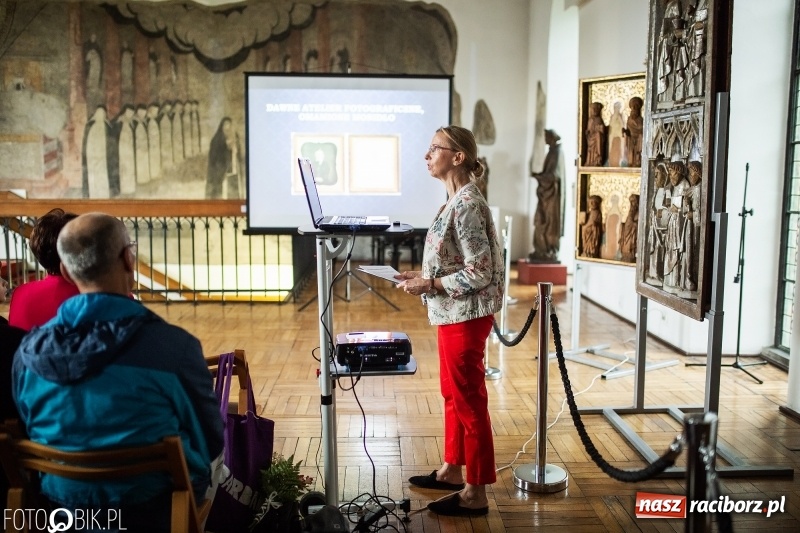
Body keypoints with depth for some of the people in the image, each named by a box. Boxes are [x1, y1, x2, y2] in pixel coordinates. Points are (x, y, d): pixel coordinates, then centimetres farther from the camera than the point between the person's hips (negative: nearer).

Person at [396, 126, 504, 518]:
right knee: (453, 394, 20)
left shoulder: (467, 205, -20)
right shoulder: (456, 201, 11)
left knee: (469, 401, 0)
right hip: (453, 314, 10)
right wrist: (421, 275, 8)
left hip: (465, 316, -10)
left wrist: (428, 285, -18)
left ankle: (475, 494, 12)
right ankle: (452, 471, 35)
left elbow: (479, 272, -23)